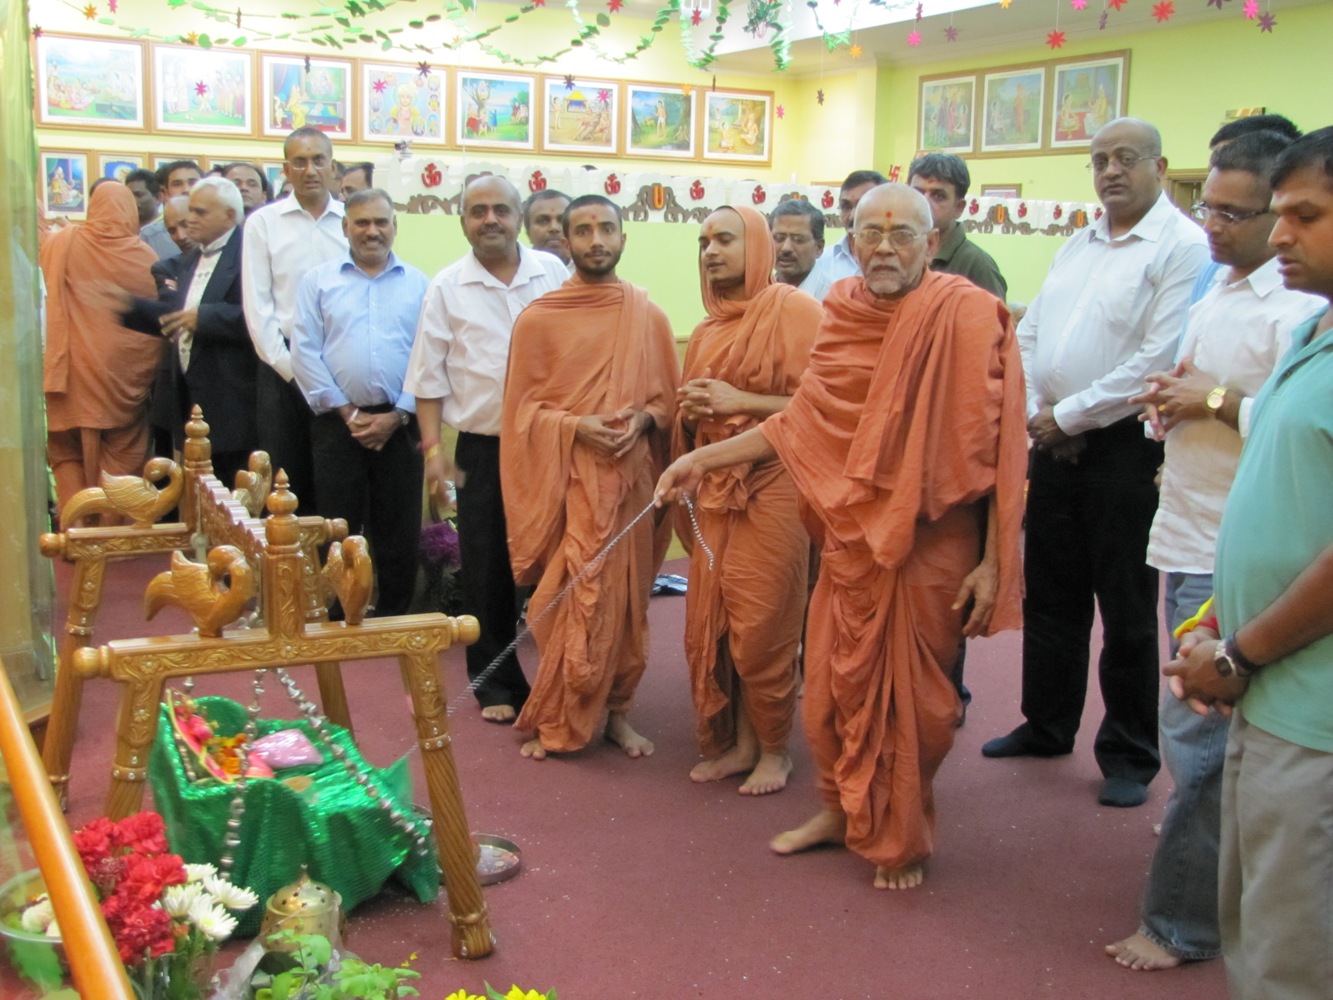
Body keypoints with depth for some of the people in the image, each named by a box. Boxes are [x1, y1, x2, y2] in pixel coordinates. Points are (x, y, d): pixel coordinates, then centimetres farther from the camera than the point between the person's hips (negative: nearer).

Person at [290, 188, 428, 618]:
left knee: (399, 533, 5)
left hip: (399, 425, 1)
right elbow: (304, 353, 0)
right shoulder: (318, 281, 7)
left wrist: (397, 416, -8)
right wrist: (347, 412, -6)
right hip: (338, 423, 0)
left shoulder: (418, 284, 8)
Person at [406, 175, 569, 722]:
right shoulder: (447, 287, 1)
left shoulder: (553, 273, 2)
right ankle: (496, 684, 22)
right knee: (487, 570, 8)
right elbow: (429, 376, 2)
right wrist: (433, 448, -3)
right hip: (483, 449, 0)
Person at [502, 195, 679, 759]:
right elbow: (522, 409, 1)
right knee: (569, 602, -3)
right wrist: (575, 426, -15)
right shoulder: (538, 319, 0)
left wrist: (643, 417, -8)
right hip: (566, 480, -3)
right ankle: (555, 721, 11)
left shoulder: (648, 316, 7)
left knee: (626, 598, 8)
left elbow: (669, 395, 12)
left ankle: (615, 710, 22)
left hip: (632, 476, 3)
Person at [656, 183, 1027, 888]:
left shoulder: (968, 316, -11)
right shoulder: (843, 315, 4)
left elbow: (995, 446, -12)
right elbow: (800, 424, 11)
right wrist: (705, 458, 7)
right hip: (852, 535, 4)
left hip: (931, 541, -4)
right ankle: (842, 810, 37)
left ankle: (903, 837, 32)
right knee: (834, 685, 13)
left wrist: (992, 562, -13)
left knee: (913, 697, 9)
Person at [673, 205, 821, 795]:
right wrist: (692, 409, 3)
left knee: (761, 627, -3)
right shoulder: (707, 331, 16)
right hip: (715, 489, 7)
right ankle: (737, 742, 20)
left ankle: (774, 750, 15)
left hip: (771, 487, -6)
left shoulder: (793, 310, -6)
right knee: (709, 624, 5)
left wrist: (743, 401, -18)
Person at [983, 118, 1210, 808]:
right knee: (1050, 594, 15)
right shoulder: (1078, 246, 15)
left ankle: (1129, 756, 17)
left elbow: (1157, 360, -19)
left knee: (1126, 609, 3)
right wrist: (1035, 413, -1)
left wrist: (1069, 416, -14)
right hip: (1054, 443, 7)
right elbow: (1028, 333, 14)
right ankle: (1047, 725, 31)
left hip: (1127, 447, -7)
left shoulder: (1184, 248, -10)